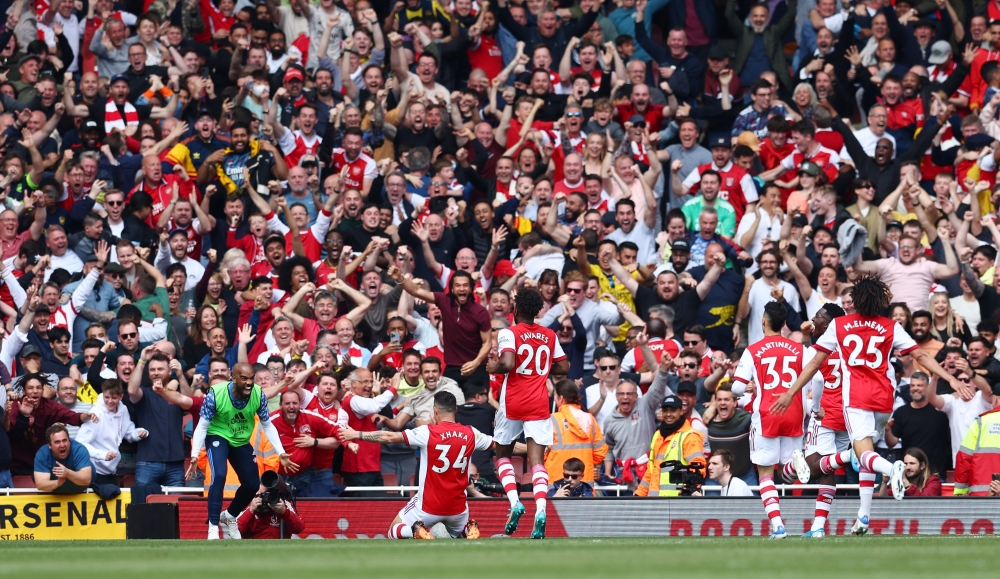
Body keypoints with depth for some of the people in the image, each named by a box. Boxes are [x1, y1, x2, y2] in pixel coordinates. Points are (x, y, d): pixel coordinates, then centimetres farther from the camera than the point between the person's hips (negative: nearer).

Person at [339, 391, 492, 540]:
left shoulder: (427, 432, -13)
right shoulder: (471, 434, -4)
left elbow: (390, 437, -11)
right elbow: (496, 443, 15)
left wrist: (356, 434, -1)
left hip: (429, 506, -3)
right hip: (457, 506, 3)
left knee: (394, 531, 17)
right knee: (459, 533, 33)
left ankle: (416, 530, -17)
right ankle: (469, 529, -4)